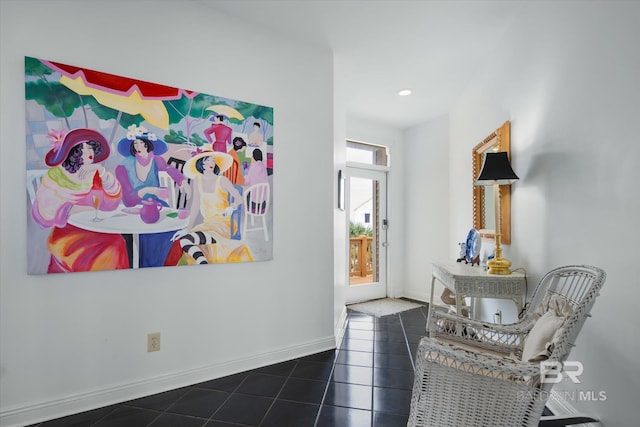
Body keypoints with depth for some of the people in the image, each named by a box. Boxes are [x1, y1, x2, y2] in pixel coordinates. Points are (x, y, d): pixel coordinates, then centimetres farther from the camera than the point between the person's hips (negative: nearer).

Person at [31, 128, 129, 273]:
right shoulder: (55, 177, -8)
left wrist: (102, 172, -20)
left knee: (116, 244, -18)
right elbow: (42, 213, -11)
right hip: (66, 232, -4)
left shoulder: (94, 175, 1)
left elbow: (111, 203, -11)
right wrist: (72, 210, -22)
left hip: (95, 231, 4)